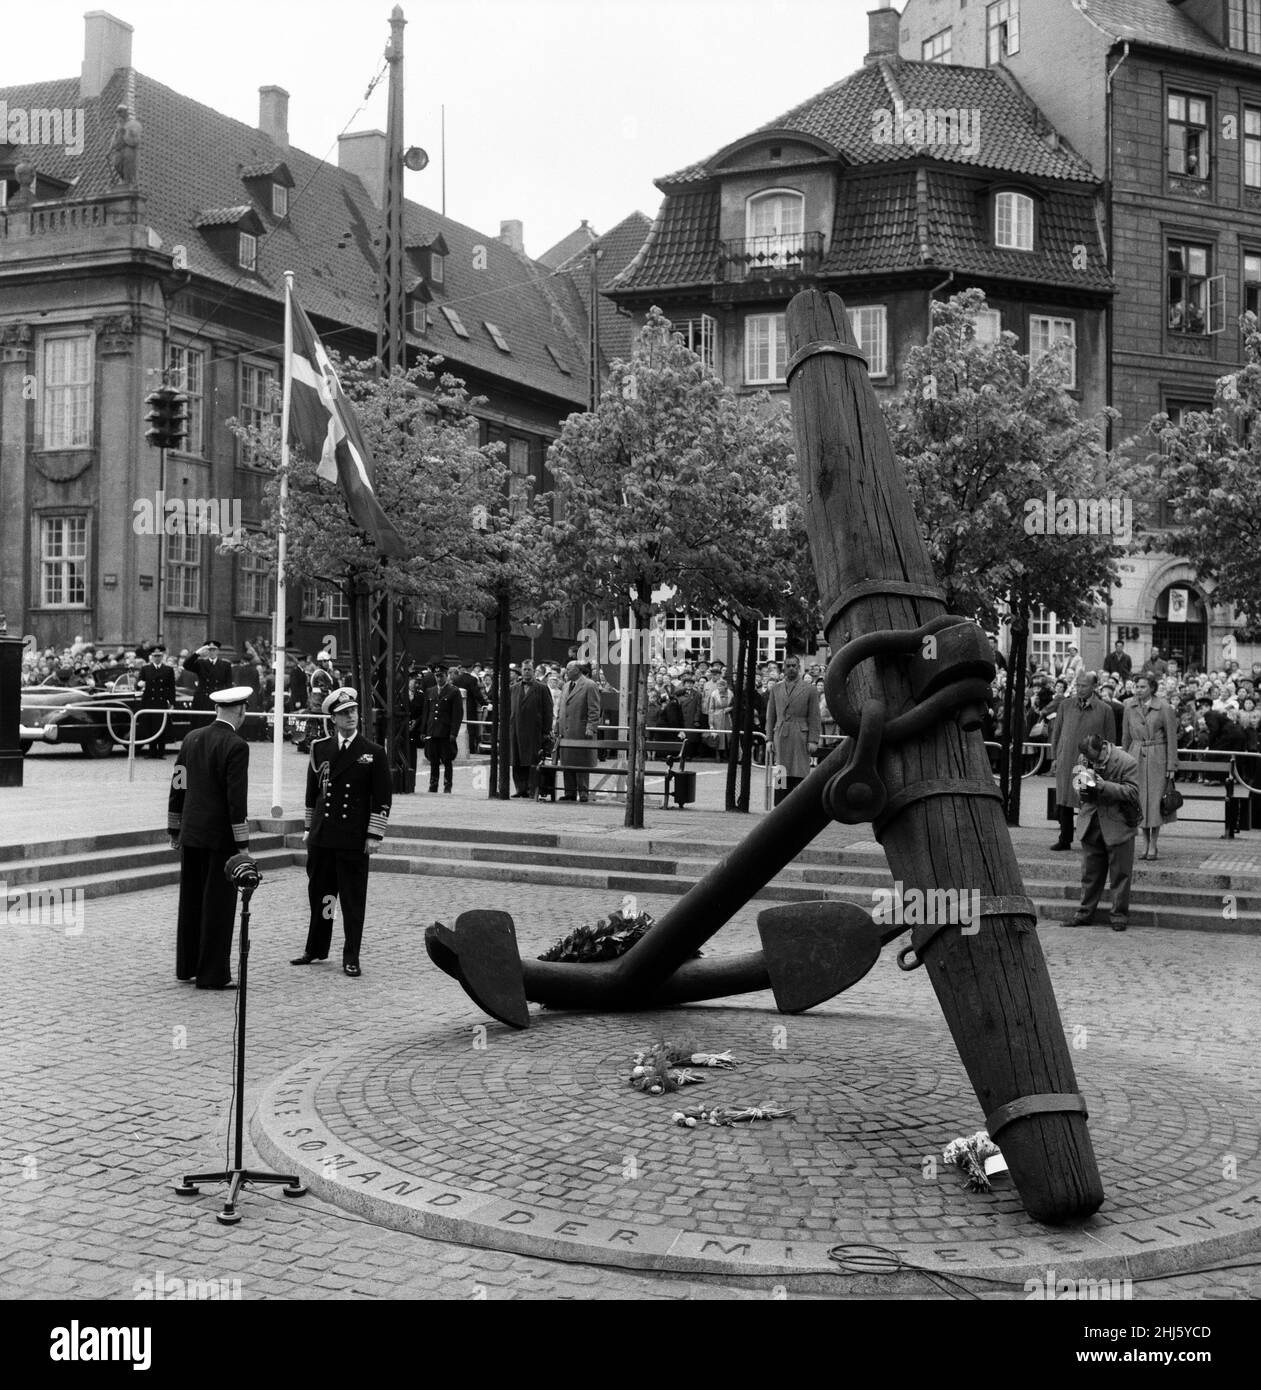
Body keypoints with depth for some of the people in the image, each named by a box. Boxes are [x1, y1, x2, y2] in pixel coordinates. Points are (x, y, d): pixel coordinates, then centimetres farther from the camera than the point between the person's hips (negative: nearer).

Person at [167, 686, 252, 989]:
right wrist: (242, 844, -12)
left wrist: (174, 829, 19)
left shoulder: (191, 738, 8)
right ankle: (212, 975, 4)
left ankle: (187, 967, 26)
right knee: (218, 905, 0)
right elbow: (236, 798, -16)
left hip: (190, 833, 7)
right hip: (220, 836, -7)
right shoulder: (236, 746, -14)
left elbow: (178, 787, 12)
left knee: (191, 902, 15)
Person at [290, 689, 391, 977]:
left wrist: (374, 835, -7)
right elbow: (312, 791, 16)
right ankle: (316, 948, 27)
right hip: (321, 837, 3)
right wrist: (309, 828, 13)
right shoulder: (319, 749, 9)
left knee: (353, 900, 1)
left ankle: (351, 958, 9)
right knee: (319, 895, 11)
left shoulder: (374, 753, 0)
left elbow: (382, 799, -1)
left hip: (355, 841, -3)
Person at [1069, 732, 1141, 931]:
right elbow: (1076, 781, 12)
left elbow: (1132, 792, -19)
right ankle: (1085, 913, 21)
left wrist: (1103, 786, -28)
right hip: (1091, 825, 5)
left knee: (1120, 873, 3)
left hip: (1118, 826, -5)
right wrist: (1082, 790, -12)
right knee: (1090, 872, 12)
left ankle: (1119, 915, 14)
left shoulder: (1126, 763, -15)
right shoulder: (1084, 759, 1)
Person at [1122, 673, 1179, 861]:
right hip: (1136, 756, 4)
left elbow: (1172, 738, -5)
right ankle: (1145, 843, 15)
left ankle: (1153, 845, 8)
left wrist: (1171, 766, -7)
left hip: (1157, 757, -4)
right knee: (1140, 800, 4)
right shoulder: (1130, 708, 4)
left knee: (1155, 800, -2)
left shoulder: (1164, 708, -8)